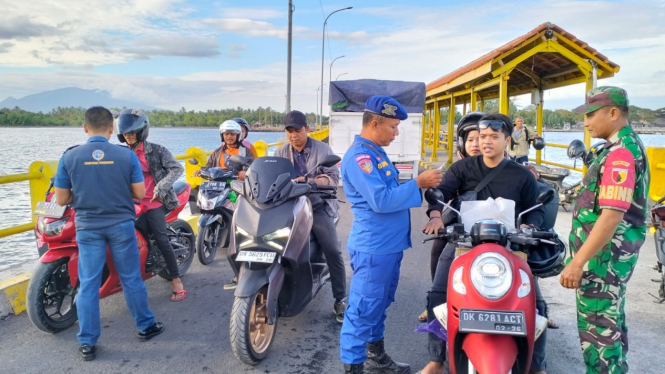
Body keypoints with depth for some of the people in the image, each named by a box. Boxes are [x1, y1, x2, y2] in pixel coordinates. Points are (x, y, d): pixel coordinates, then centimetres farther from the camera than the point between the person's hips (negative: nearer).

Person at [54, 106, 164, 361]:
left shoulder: (69, 157, -6)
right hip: (121, 225, 0)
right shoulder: (127, 155, -8)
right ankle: (146, 326, 26)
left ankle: (87, 343, 14)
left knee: (88, 284, 7)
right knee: (131, 279, 12)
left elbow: (61, 200, -2)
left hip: (88, 227, 1)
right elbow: (140, 193, -4)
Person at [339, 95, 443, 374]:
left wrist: (419, 184, 7)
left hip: (389, 245, 11)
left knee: (379, 306, 22)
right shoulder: (359, 156, -19)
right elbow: (381, 200, -26)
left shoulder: (376, 152, 14)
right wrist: (418, 183, -18)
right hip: (373, 248, -10)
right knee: (363, 311, -2)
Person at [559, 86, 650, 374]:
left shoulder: (620, 153, -21)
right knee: (611, 322, 21)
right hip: (614, 253, 10)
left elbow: (611, 217, -28)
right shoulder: (628, 145, 12)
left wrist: (577, 263, -27)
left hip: (603, 256, -10)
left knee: (597, 329, -1)